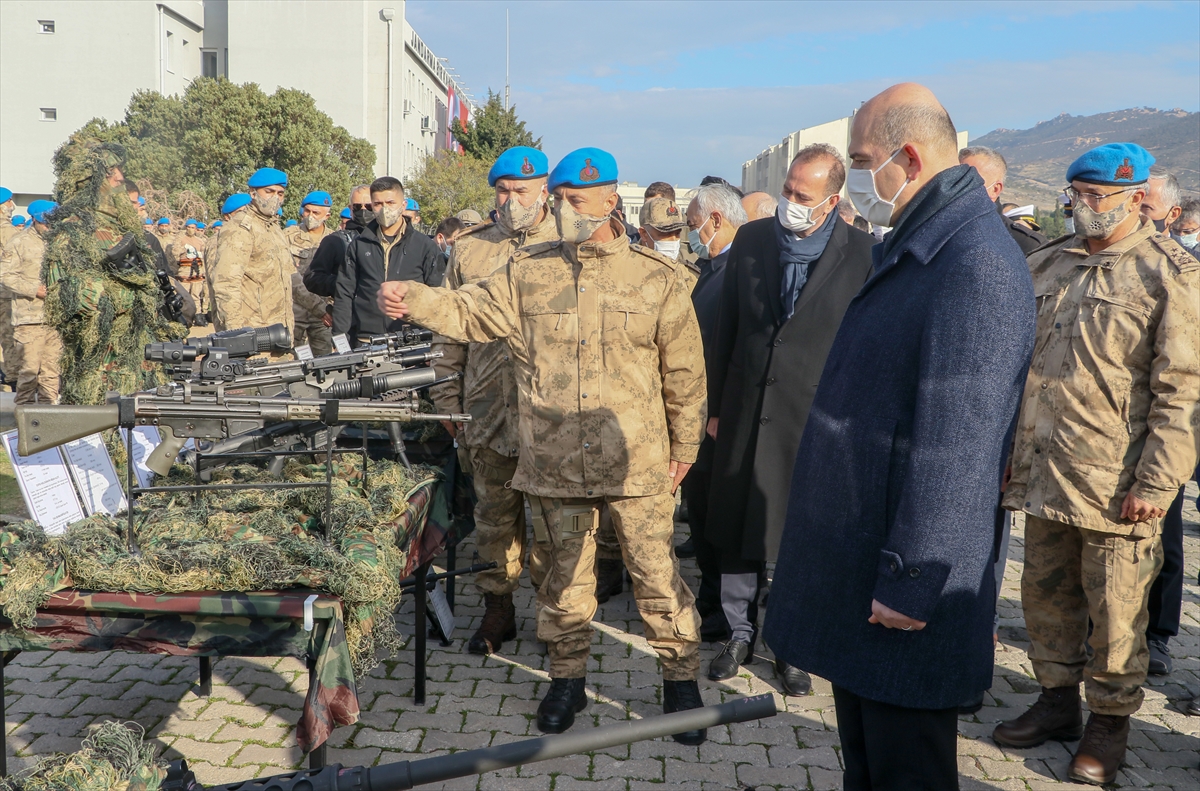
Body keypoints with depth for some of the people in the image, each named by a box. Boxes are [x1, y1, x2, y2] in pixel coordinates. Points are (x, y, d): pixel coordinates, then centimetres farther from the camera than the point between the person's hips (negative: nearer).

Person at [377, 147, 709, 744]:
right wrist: (412, 299, -15)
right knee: (565, 576, 15)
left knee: (656, 575, 7)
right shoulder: (527, 273, 4)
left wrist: (683, 447, 5)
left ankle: (680, 679, 26)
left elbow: (683, 373, 2)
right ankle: (568, 677, 32)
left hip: (636, 464, -2)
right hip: (554, 464, 2)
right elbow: (468, 312, 3)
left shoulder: (657, 278, -2)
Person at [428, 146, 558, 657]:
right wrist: (446, 399, 10)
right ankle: (497, 611, 24)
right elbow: (450, 331, 14)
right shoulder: (468, 251, 11)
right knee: (494, 516, 11)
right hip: (487, 411, 3)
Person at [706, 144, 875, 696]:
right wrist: (716, 405, 8)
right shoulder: (751, 240, 5)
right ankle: (740, 634, 29)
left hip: (817, 417, -3)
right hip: (747, 409, 3)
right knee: (737, 529, 11)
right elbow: (727, 327, 8)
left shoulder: (861, 252, -6)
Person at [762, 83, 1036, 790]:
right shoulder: (916, 245, 12)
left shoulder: (976, 262, -22)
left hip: (902, 573, -10)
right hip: (854, 553, 10)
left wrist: (913, 580, -23)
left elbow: (956, 442, -25)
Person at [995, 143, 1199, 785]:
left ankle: (1110, 720, 24)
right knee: (1045, 594, 15)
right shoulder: (1047, 265, 10)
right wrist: (1008, 451, 12)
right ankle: (1058, 701, 32)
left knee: (1115, 611, 5)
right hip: (1044, 473, 5)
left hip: (1117, 484, -5)